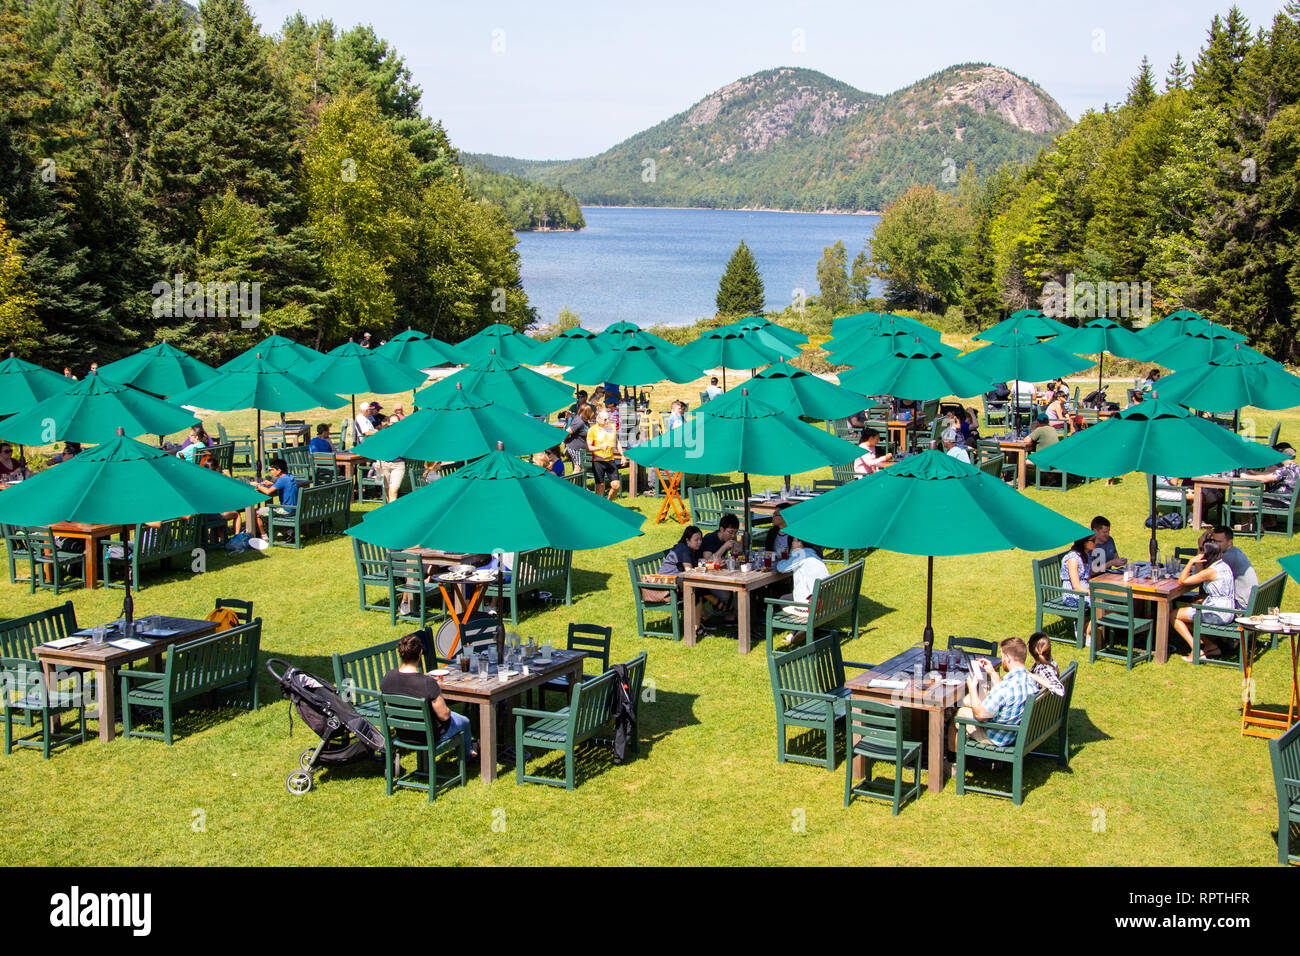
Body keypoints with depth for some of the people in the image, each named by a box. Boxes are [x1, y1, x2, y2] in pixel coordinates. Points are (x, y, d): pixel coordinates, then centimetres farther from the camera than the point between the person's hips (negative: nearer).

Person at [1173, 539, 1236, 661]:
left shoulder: (1211, 571, -20)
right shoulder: (1223, 565, 9)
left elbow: (1182, 580, -16)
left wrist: (1192, 561, -11)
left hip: (1217, 614, -10)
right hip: (1227, 611, 10)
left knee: (1174, 615, -1)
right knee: (1187, 610, 27)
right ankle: (1210, 644, 21)